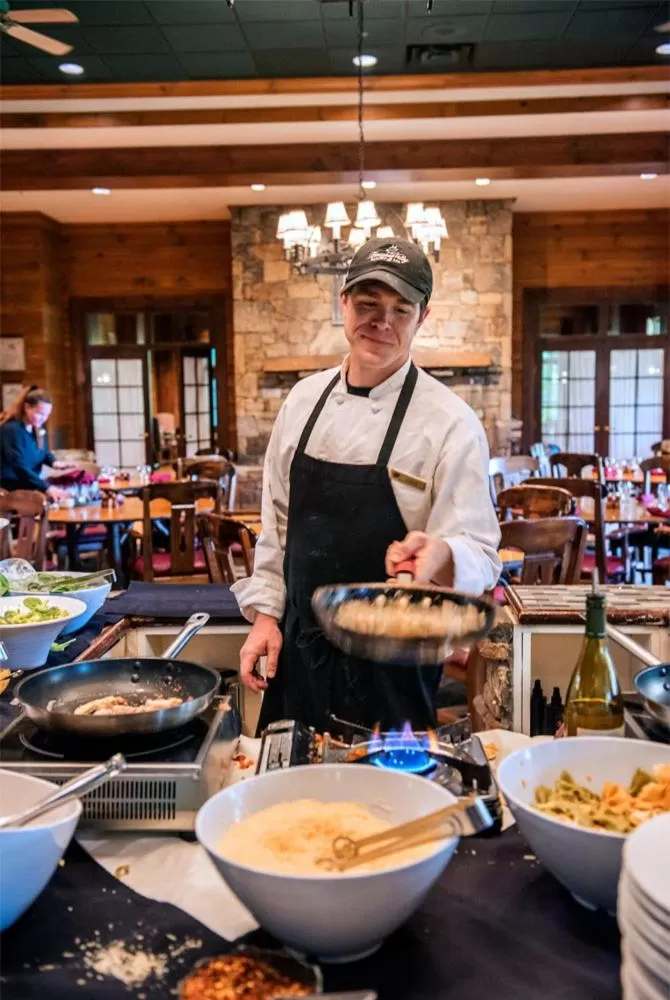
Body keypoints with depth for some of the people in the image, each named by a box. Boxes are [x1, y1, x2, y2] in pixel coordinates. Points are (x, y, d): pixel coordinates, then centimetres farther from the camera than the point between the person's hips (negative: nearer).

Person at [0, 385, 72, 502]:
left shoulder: (37, 428, 5)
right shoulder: (11, 429, -21)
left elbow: (44, 452, 17)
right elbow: (20, 467, -28)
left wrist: (54, 462, -8)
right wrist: (46, 488, -36)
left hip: (31, 486, 8)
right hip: (12, 489, -8)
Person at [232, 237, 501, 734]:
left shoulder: (451, 422, -12)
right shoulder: (304, 399, 2)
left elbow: (479, 558, -14)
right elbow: (278, 521, 10)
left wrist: (440, 555, -34)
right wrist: (265, 613, 5)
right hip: (299, 652, 5)